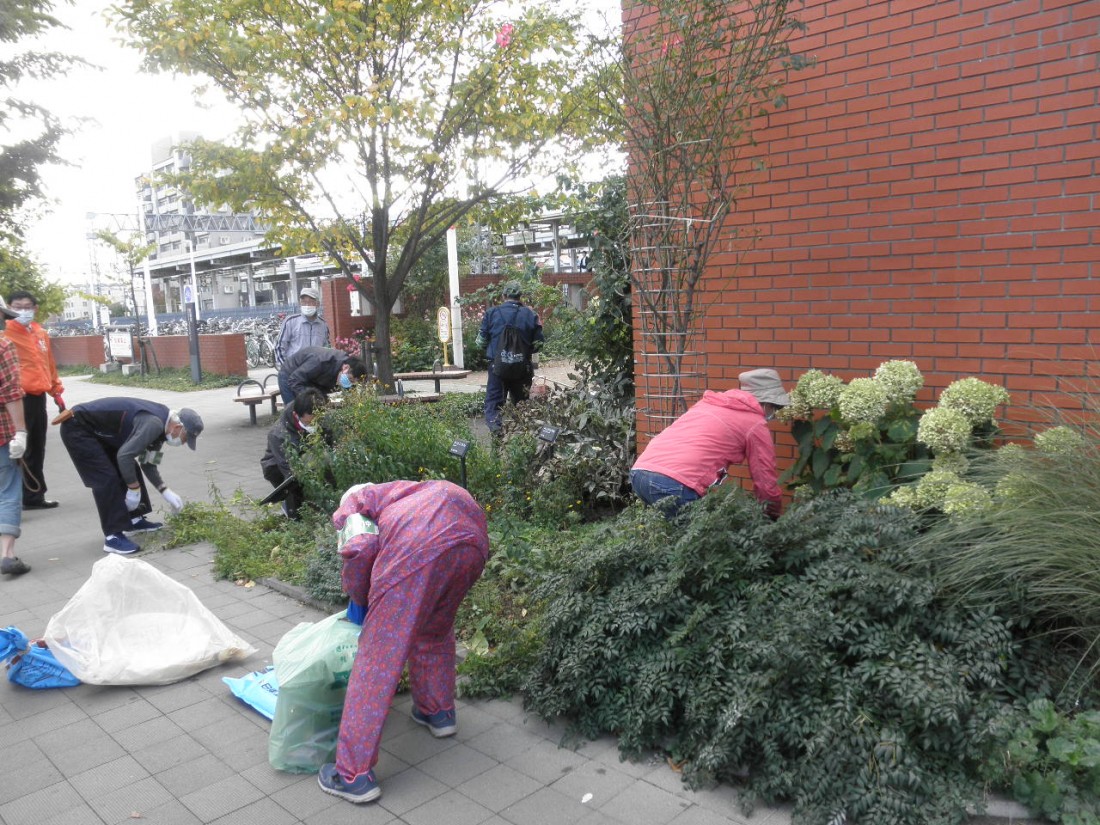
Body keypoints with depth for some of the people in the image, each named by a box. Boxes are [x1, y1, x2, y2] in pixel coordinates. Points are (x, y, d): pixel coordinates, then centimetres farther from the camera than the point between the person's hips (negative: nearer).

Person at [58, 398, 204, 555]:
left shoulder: (160, 422, 4)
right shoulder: (154, 424, -28)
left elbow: (147, 463, 14)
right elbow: (124, 456, -34)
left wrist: (166, 492, 11)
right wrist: (134, 488, -21)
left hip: (97, 430, 10)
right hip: (77, 428, -10)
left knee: (128, 470, 11)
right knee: (106, 479, -14)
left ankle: (134, 519, 24)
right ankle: (113, 536, -10)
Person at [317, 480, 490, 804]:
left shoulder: (359, 499, 28)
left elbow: (359, 551, 8)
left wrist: (362, 600, 25)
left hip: (418, 547, -6)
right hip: (472, 542, 6)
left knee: (378, 656, 3)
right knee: (436, 629, 32)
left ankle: (354, 775, 8)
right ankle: (438, 712, 45)